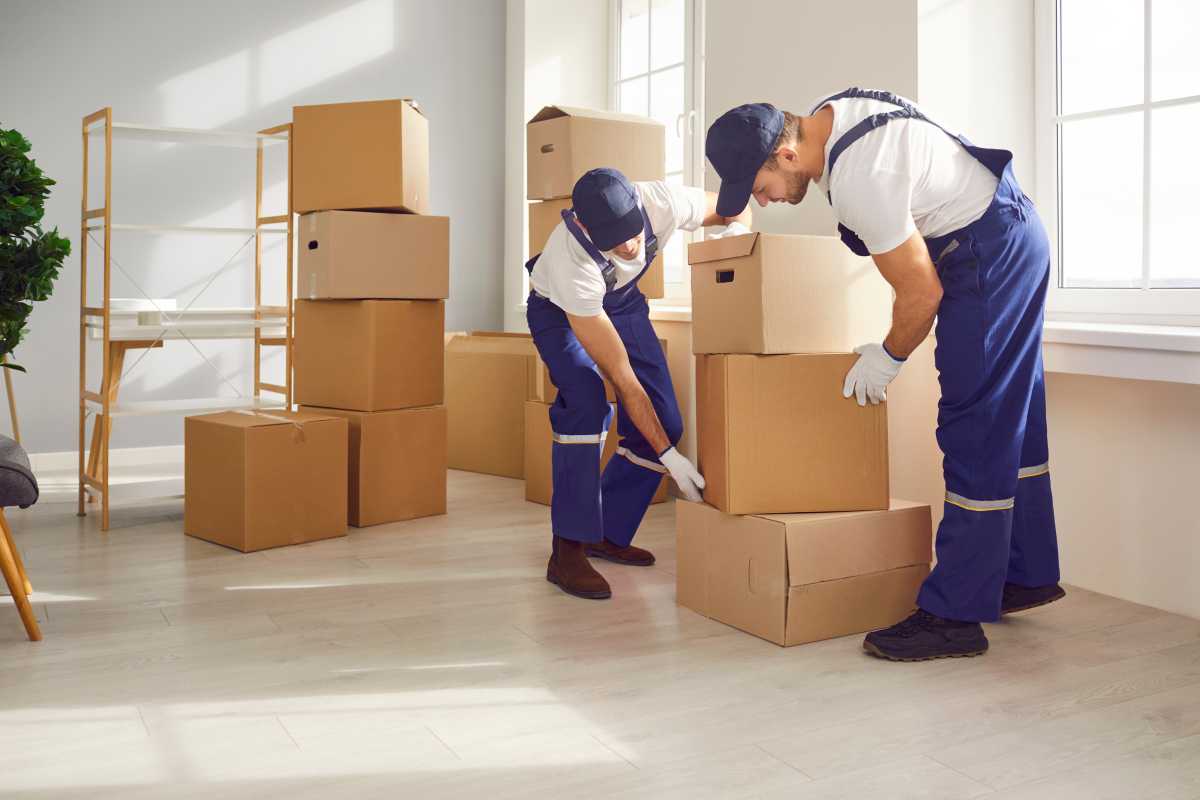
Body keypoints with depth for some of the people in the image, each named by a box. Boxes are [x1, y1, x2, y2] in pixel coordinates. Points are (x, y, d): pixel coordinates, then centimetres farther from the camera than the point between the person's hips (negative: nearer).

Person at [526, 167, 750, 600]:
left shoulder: (663, 202, -33)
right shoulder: (571, 263, -42)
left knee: (665, 423, -5)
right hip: (560, 309, -5)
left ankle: (608, 534, 12)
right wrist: (667, 456, -36)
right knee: (585, 401, -32)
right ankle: (568, 551, -22)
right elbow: (622, 377, -38)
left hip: (621, 300, 5)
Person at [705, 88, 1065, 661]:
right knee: (1009, 419, 15)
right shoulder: (826, 114, -2)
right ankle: (1028, 575, 28)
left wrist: (886, 359, -6)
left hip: (989, 255, -10)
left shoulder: (859, 181, -30)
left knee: (973, 427, -10)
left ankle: (955, 616, -4)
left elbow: (921, 293, -23)